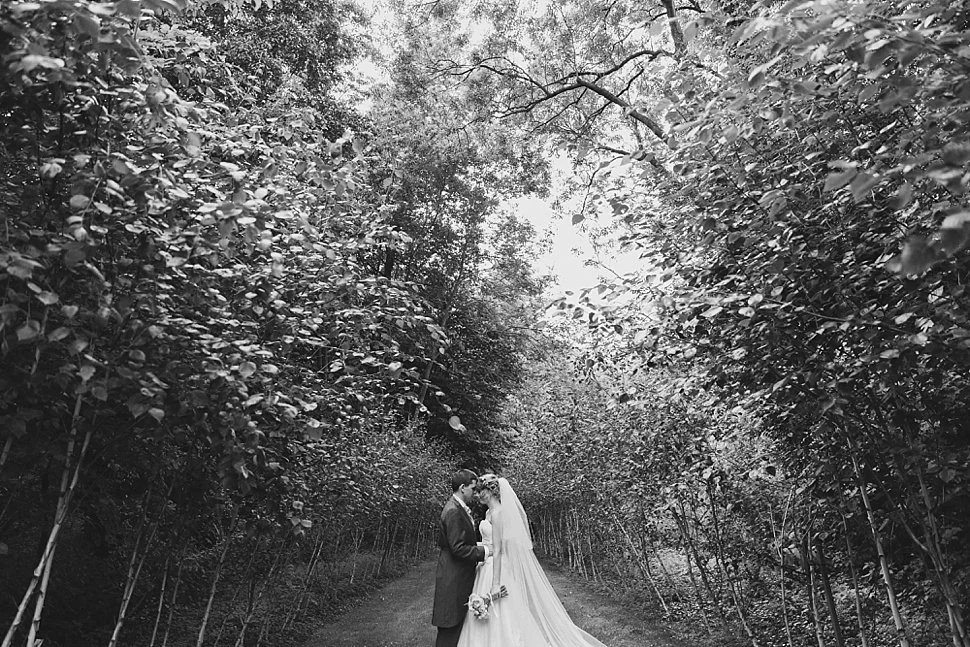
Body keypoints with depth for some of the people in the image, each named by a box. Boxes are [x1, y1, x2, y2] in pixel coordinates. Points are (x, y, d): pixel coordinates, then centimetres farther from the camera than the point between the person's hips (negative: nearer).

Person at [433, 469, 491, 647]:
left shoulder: (458, 508, 11)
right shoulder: (453, 511, -22)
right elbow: (458, 549, -24)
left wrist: (480, 545, 6)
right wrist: (484, 551, -15)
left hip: (460, 577, 10)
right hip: (454, 578, -10)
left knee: (459, 623, 17)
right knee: (450, 627, 1)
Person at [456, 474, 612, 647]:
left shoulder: (497, 513, -20)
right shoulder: (490, 512, 8)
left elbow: (497, 550, -23)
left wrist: (495, 584, -24)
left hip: (498, 568, -9)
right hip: (488, 566, 9)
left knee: (499, 620, 2)